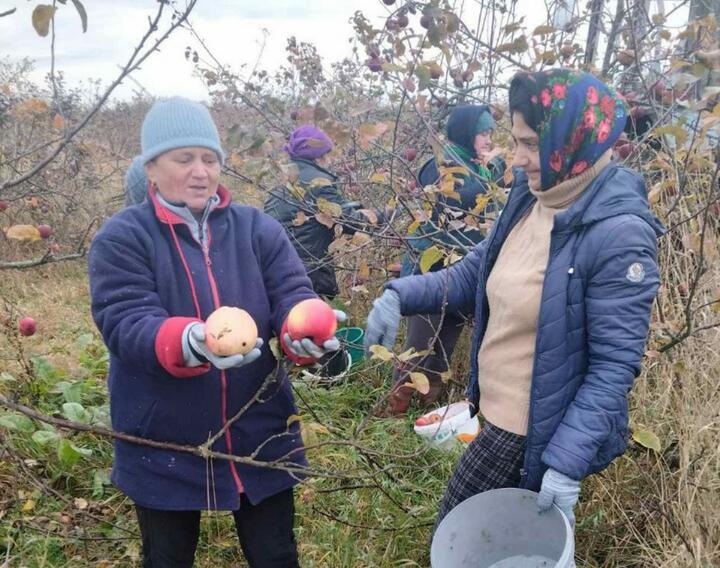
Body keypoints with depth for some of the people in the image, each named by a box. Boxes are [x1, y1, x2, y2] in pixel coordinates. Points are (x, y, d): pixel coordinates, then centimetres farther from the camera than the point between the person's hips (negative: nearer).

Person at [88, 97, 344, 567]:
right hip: (163, 445, -1)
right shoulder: (121, 239, -9)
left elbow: (292, 296, -9)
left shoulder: (258, 228, 0)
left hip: (260, 435, 2)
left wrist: (305, 328, -34)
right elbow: (125, 325, -22)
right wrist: (190, 342, -43)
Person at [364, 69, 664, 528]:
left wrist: (567, 461, -26)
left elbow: (616, 364, -23)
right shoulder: (529, 199, -1)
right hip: (499, 413, 7)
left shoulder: (619, 234, -24)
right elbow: (475, 273, 8)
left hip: (538, 434, -7)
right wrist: (402, 294, -9)